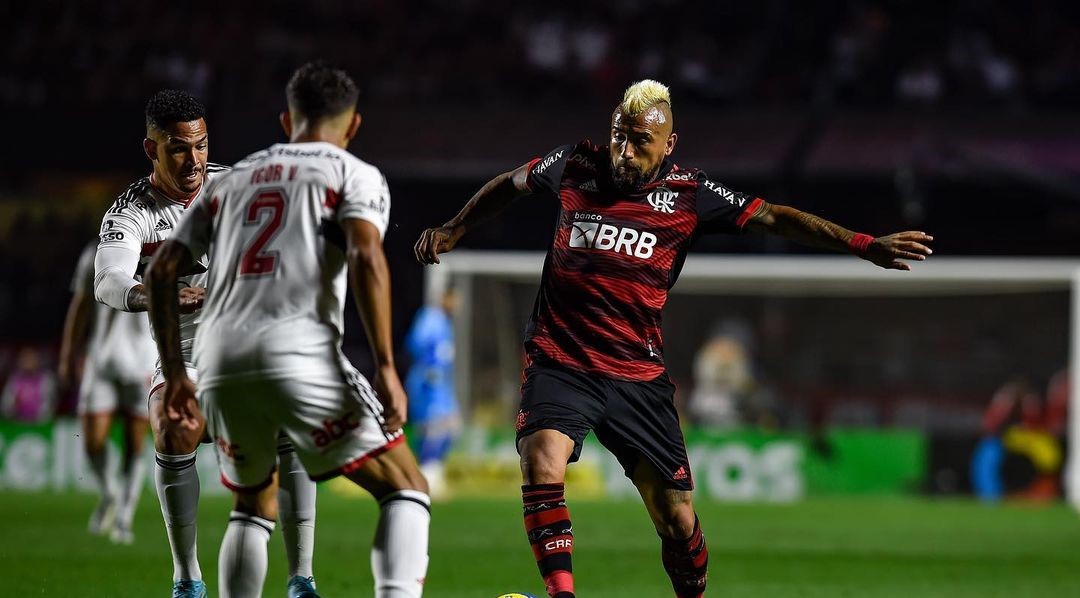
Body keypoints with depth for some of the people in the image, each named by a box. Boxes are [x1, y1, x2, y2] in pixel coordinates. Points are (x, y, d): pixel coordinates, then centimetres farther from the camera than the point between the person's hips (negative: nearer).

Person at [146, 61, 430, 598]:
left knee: (253, 506, 27)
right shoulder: (356, 176, 11)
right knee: (406, 490, 4)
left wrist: (174, 373, 23)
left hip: (219, 364, 5)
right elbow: (366, 256, -8)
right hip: (300, 355, -5)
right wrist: (385, 367, -13)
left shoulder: (231, 179, 26)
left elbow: (162, 270, 20)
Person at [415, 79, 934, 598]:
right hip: (559, 363, -1)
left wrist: (862, 245, -12)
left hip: (638, 375, 1)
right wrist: (453, 229, 22)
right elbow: (511, 184, 20)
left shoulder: (688, 194, -2)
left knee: (677, 520, 0)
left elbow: (772, 218, -4)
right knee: (542, 461, -29)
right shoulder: (576, 168, 0)